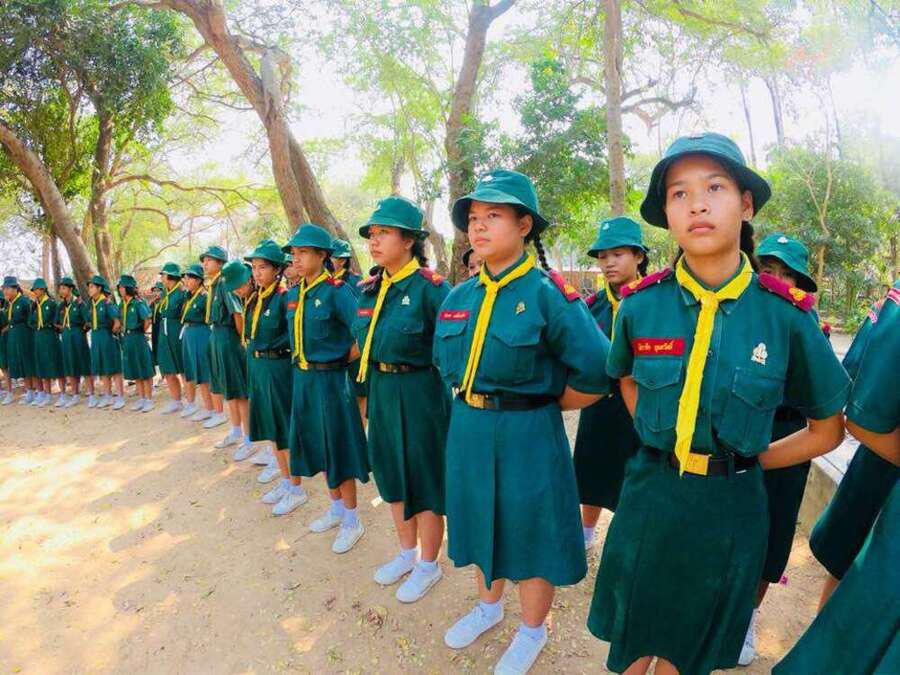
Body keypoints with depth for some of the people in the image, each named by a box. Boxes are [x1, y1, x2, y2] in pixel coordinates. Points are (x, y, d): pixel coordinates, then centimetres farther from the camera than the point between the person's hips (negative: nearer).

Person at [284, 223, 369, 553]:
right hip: (302, 379, 8)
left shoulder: (336, 290, -15)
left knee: (337, 446, 1)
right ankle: (336, 508, 34)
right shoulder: (294, 293, 8)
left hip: (330, 380, -8)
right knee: (317, 444, 16)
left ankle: (352, 520, 17)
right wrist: (303, 368, 13)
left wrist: (345, 359, -12)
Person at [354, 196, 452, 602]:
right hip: (380, 389, 8)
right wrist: (373, 385, 14)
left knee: (424, 477, 7)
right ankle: (407, 552, 39)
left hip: (420, 392, -7)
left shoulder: (430, 287, -16)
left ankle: (428, 565, 28)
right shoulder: (369, 289, 6)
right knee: (390, 472, 18)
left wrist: (426, 367, -8)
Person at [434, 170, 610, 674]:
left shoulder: (550, 293, -15)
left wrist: (540, 405, -5)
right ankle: (490, 605, 48)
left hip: (527, 434, -6)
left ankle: (533, 631, 36)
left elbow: (595, 374, -16)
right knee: (481, 521, 22)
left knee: (531, 531, 11)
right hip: (468, 429, 6)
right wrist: (472, 404, 10)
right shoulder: (459, 298, 3)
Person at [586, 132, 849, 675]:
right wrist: (657, 440, 4)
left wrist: (746, 460, -1)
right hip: (650, 495, 1)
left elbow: (827, 431, 1)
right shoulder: (640, 305, -10)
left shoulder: (787, 315, -13)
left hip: (730, 506, 0)